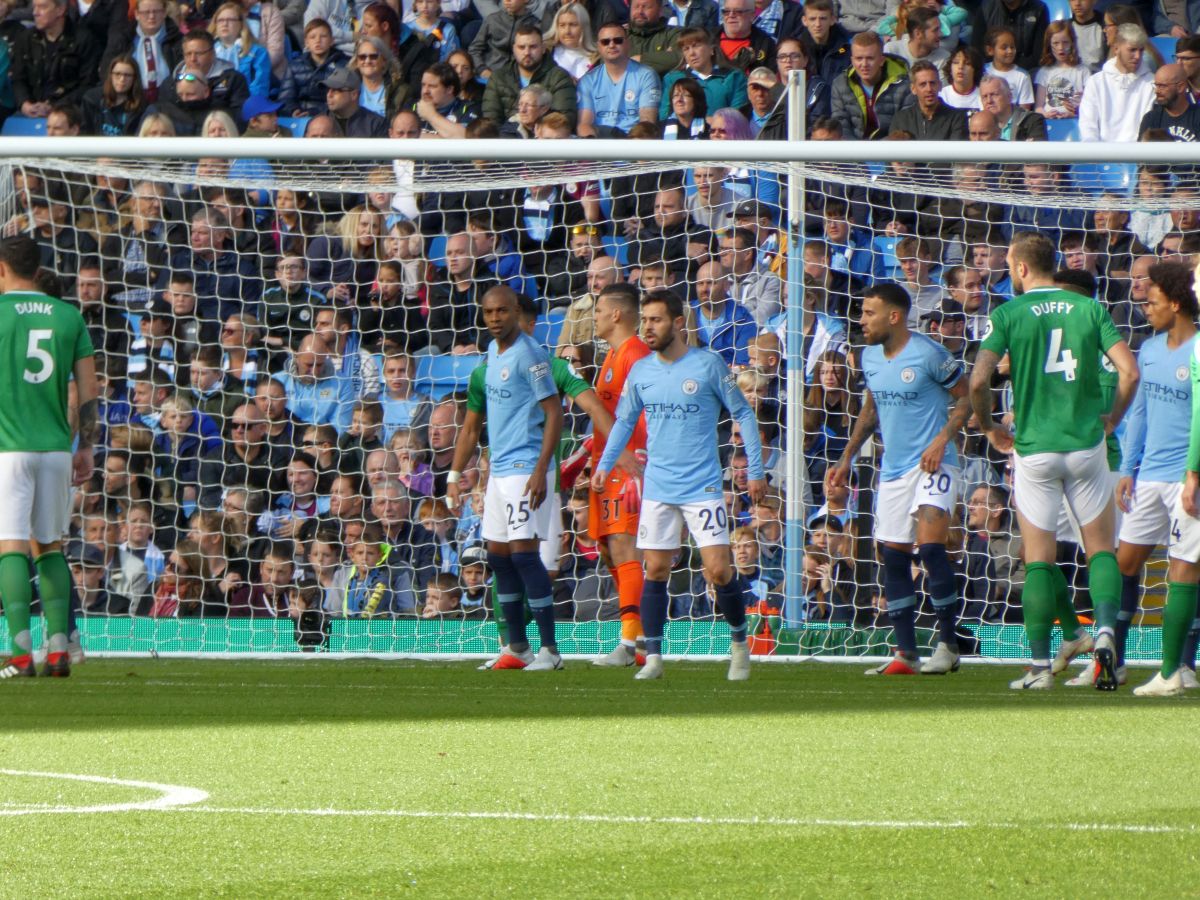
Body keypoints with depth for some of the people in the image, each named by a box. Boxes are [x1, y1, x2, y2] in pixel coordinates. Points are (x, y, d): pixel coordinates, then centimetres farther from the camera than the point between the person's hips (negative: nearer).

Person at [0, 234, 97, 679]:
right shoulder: (68, 316, 7)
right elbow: (88, 391, 6)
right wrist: (85, 449, 14)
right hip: (56, 446, 4)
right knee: (49, 546, 14)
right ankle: (59, 650, 8)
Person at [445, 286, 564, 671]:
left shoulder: (528, 354, -12)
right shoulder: (493, 351, 14)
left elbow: (554, 413, -16)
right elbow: (473, 422, 22)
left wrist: (541, 472, -22)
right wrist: (455, 474, 21)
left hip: (525, 469, -9)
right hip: (499, 467, 9)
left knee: (523, 552, -13)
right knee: (498, 555, 9)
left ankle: (550, 649, -12)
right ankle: (517, 647, 17)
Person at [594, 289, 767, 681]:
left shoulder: (708, 365, -7)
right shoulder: (640, 371, 5)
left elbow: (743, 414, 0)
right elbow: (624, 421, 18)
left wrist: (756, 470, -2)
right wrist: (604, 465, 6)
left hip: (703, 487, -4)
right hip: (657, 487, 4)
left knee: (719, 570, -8)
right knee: (656, 571, 1)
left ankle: (739, 643, 13)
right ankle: (653, 657, 8)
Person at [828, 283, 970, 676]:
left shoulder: (930, 355, -13)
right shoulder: (870, 357, 9)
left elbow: (966, 399, -7)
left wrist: (942, 439, -20)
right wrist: (847, 458, 20)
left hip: (932, 464, -8)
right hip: (893, 467, 8)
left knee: (930, 545, -20)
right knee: (892, 557, 5)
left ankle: (949, 645, -10)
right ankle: (906, 654, 11)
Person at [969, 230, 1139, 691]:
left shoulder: (1007, 314, -4)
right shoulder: (1089, 309, 2)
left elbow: (978, 380, -14)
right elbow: (1129, 371, -6)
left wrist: (989, 428, 3)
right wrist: (1112, 418, 10)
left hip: (1033, 449, -1)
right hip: (1086, 443, 1)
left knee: (1038, 560, 5)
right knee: (1101, 549, 11)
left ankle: (1040, 665, 4)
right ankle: (1105, 628, -14)